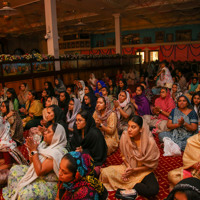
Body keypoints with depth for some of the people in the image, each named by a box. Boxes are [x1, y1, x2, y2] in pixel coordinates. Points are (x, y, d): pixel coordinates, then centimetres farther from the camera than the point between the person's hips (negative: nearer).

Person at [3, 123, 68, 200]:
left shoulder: (57, 152, -27)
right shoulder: (46, 144, -1)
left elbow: (40, 171, -28)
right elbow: (32, 161, 9)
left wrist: (34, 150, -24)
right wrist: (31, 149, -11)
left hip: (48, 183, -9)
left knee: (26, 194, -28)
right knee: (15, 170, 12)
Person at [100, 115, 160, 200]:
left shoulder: (150, 142, -22)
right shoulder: (125, 136, -14)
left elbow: (153, 164, -10)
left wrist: (134, 170, -16)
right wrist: (128, 167, -14)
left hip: (144, 171, -2)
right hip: (128, 167, 3)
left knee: (153, 190, -32)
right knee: (105, 172, -21)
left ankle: (127, 187, -12)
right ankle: (134, 185, -11)